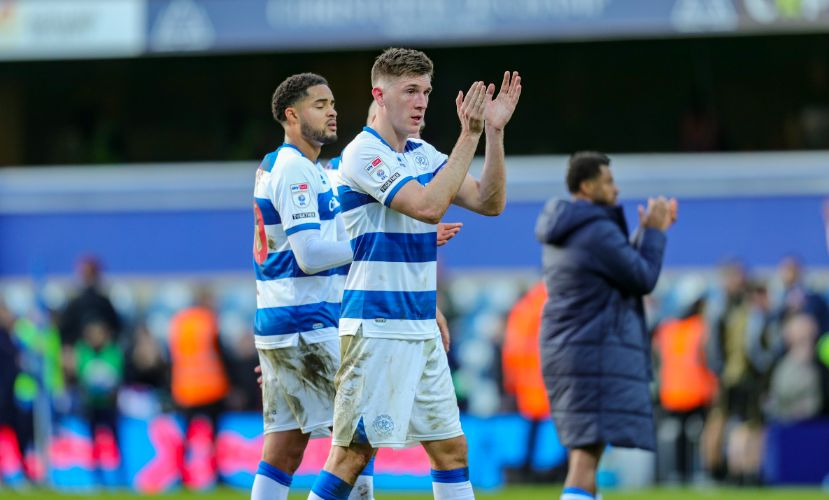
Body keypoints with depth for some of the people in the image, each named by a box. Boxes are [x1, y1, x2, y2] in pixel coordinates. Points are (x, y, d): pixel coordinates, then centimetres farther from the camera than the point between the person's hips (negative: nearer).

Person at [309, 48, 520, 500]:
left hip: (420, 330, 8)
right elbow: (428, 205, -23)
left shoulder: (421, 155, 13)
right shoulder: (364, 153, -12)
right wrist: (470, 135, -23)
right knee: (353, 453, -8)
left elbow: (489, 202, 8)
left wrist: (494, 131, -3)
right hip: (375, 328, -8)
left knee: (450, 447, 9)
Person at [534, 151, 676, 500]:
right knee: (588, 452, -15)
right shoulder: (599, 232, -16)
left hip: (565, 351, 10)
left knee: (585, 452, 16)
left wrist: (649, 232, 20)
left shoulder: (562, 232, 14)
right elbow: (643, 281, -10)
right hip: (597, 354, -10)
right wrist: (653, 232, 1)